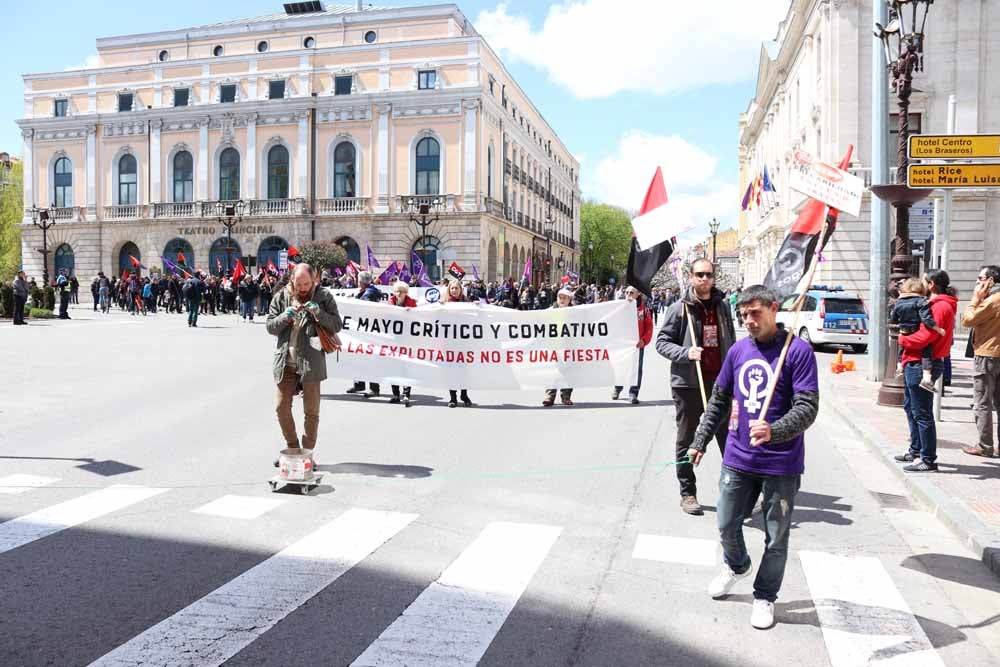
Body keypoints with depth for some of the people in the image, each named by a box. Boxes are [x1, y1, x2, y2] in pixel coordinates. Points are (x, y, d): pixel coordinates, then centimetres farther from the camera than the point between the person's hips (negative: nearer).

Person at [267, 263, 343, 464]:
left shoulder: (323, 297, 0)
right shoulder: (281, 297, 6)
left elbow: (337, 326, -3)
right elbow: (270, 327, 5)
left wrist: (318, 313, -18)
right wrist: (286, 316, -13)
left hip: (311, 362, -2)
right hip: (285, 362, 3)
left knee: (311, 410, 5)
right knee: (281, 407, 7)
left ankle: (307, 451, 18)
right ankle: (292, 447, 25)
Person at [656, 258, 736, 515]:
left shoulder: (723, 306, 9)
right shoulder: (679, 308, -4)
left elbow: (731, 341, 17)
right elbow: (662, 342, -4)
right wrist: (685, 353, -21)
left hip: (720, 381, 3)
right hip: (688, 383, -3)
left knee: (729, 438, 6)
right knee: (687, 441, 7)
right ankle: (688, 493, 18)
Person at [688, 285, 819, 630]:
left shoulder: (797, 350, -11)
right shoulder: (738, 349, 4)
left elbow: (808, 407, -16)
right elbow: (719, 400, 15)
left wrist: (774, 431, -32)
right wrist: (700, 441, 16)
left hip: (781, 463, -4)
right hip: (738, 459, 4)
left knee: (776, 538, 9)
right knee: (727, 526, 15)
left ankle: (765, 596, 31)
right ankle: (736, 566, 46)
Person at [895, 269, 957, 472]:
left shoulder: (941, 307, -15)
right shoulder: (936, 304, 17)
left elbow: (925, 336, -22)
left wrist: (903, 339, -7)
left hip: (921, 365, -11)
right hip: (915, 364, 11)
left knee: (922, 413, -6)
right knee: (911, 408, 20)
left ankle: (928, 460, 0)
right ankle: (916, 451, 31)